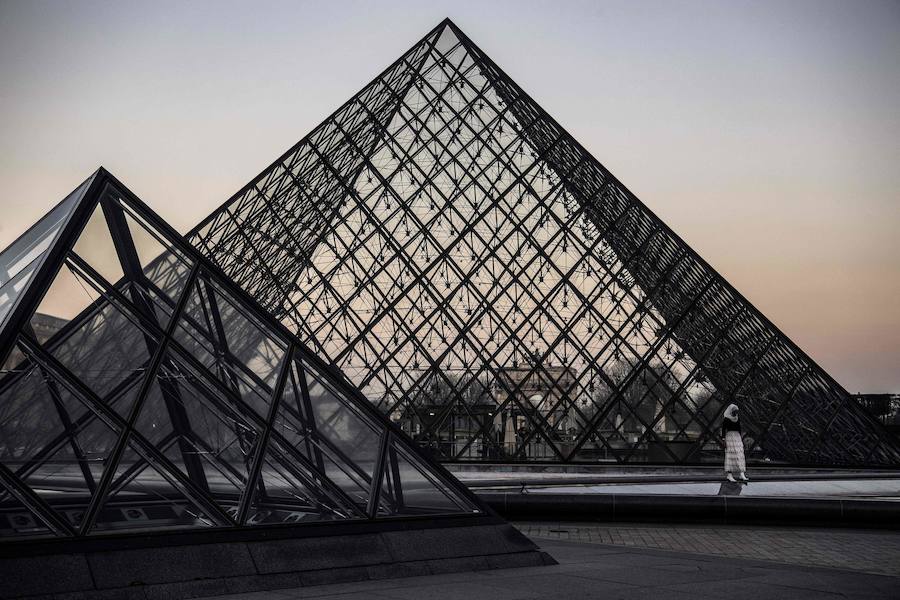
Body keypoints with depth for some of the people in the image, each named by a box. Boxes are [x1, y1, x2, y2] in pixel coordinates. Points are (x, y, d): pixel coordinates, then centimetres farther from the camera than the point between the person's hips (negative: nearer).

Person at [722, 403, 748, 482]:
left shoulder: (737, 420, 15)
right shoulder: (726, 419, -3)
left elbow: (739, 430, 19)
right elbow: (723, 431, -7)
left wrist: (741, 441, 16)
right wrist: (724, 440, -15)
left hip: (738, 438, 6)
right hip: (729, 438, -6)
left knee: (740, 456, -2)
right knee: (730, 456, -7)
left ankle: (742, 475, -6)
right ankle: (729, 475, -4)